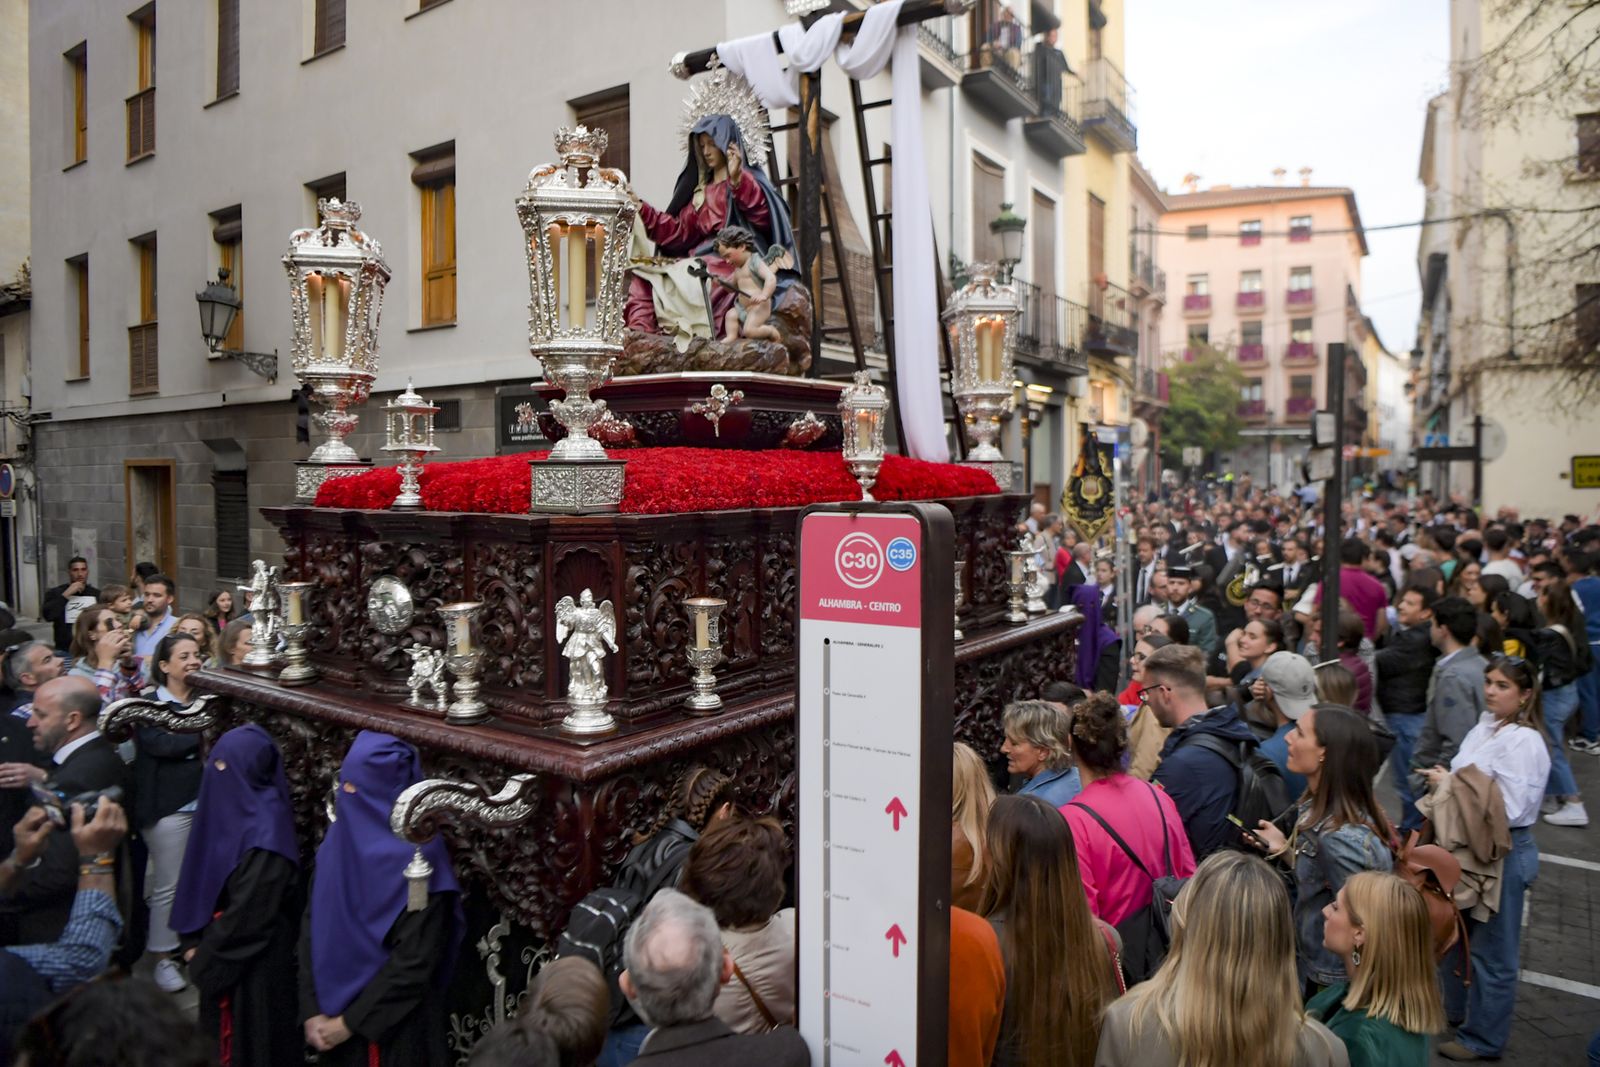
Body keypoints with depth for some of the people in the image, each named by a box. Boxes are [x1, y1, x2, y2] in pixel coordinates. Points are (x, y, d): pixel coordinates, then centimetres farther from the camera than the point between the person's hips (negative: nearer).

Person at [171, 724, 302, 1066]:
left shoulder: (266, 824, -25)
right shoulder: (226, 804, 1)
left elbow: (249, 910, -22)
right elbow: (204, 878, 8)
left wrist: (204, 955, -11)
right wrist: (194, 940, 2)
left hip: (253, 957, -8)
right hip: (223, 947, 8)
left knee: (248, 1039, 8)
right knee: (223, 1030, 21)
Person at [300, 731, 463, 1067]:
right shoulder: (338, 840, -3)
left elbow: (414, 961, -20)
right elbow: (312, 928, 0)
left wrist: (351, 1021, -14)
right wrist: (312, 1011, -5)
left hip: (394, 1023, -5)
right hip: (331, 1009, 5)